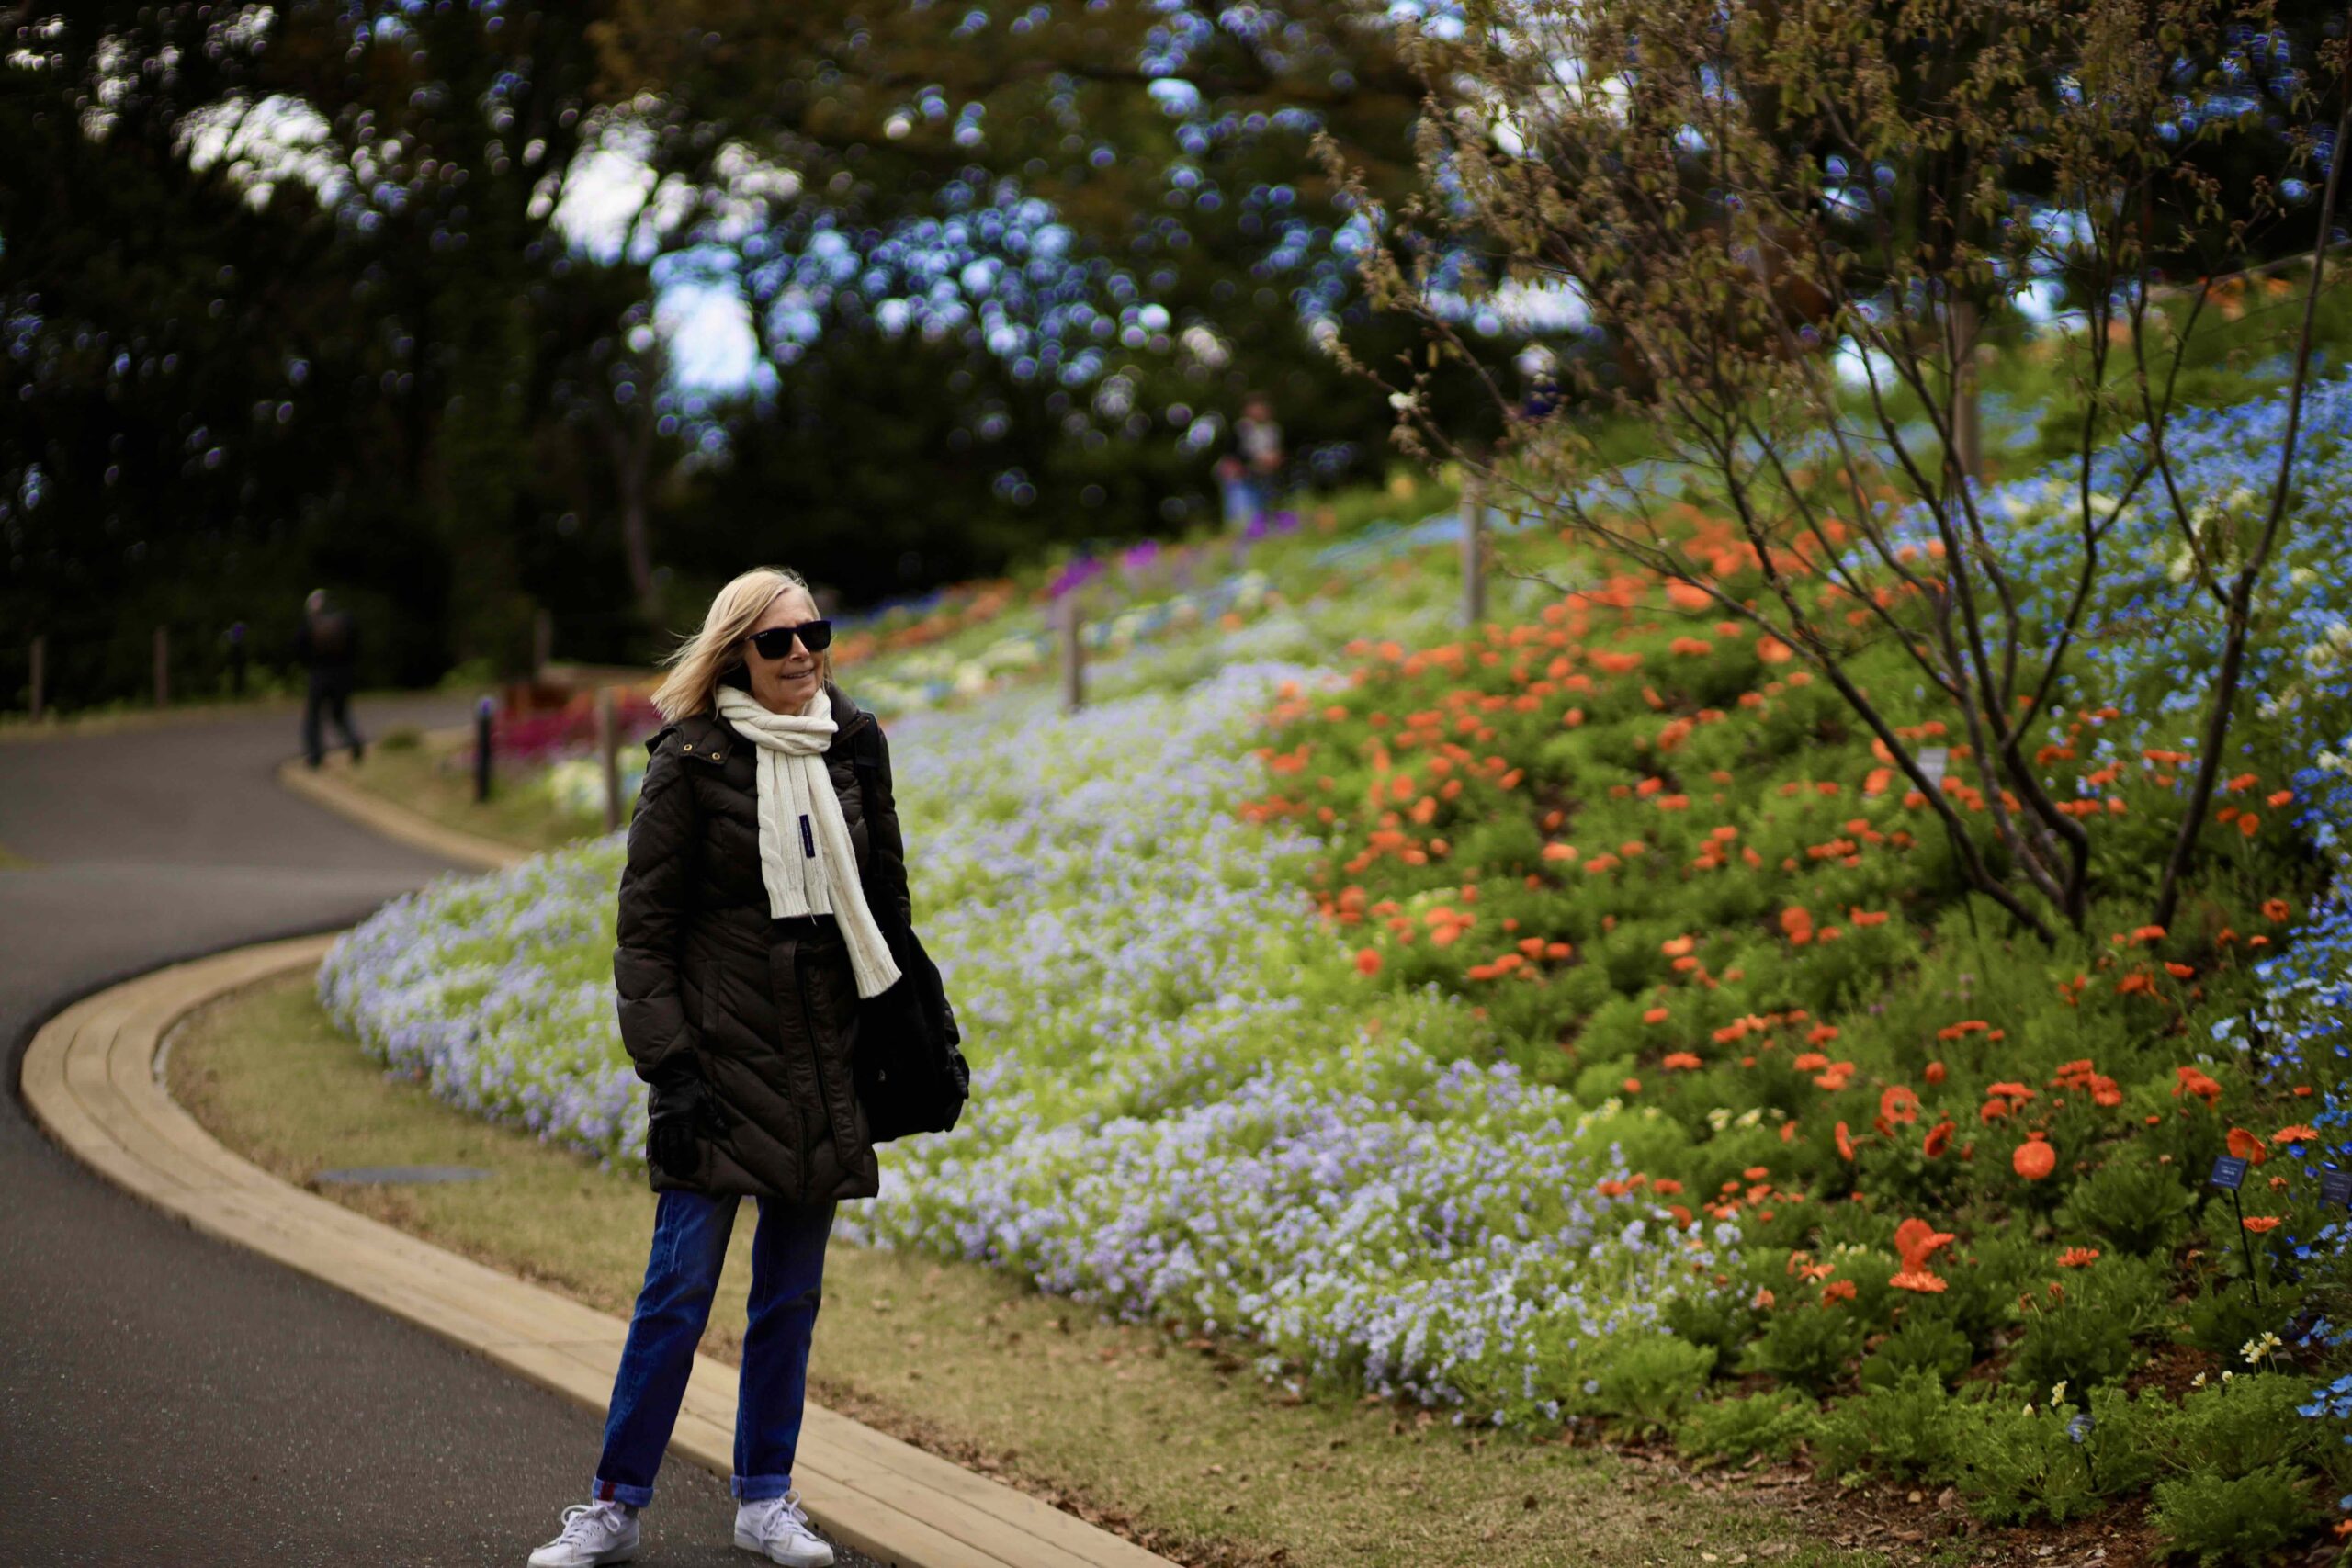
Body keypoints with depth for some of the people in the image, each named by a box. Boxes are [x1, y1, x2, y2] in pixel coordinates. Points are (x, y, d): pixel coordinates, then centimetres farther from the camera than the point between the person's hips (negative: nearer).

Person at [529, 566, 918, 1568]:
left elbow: (887, 892, 16)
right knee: (680, 1283, -5)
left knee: (792, 1290, 9)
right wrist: (667, 1066, -13)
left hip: (824, 1059, 4)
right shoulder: (692, 760, -7)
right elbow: (644, 925, -6)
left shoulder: (854, 745, 6)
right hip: (720, 1051, -4)